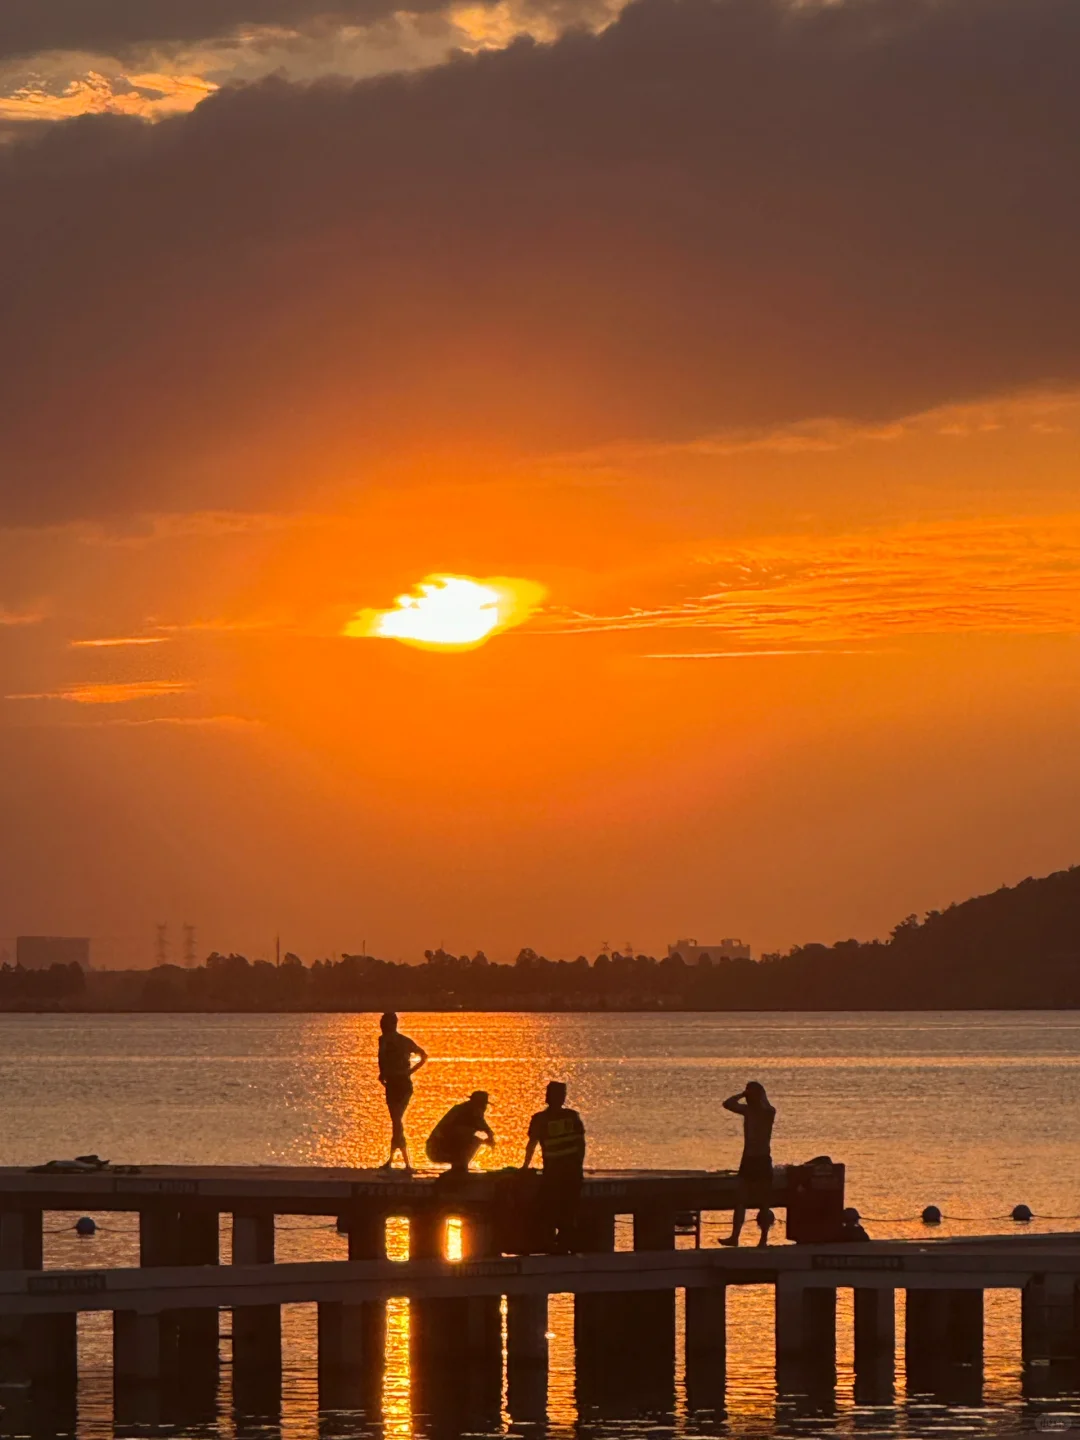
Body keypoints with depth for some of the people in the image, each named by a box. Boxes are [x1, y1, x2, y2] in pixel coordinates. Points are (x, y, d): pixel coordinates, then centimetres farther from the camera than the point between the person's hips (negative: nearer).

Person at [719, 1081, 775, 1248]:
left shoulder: (768, 1112, -5)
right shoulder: (748, 1110, 8)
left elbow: (766, 1108, -23)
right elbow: (727, 1104, 4)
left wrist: (761, 1095, -10)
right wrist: (743, 1095, -1)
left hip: (763, 1161, -5)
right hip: (747, 1160, 5)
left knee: (763, 1202, -3)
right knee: (740, 1200, -1)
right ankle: (734, 1236, -3)